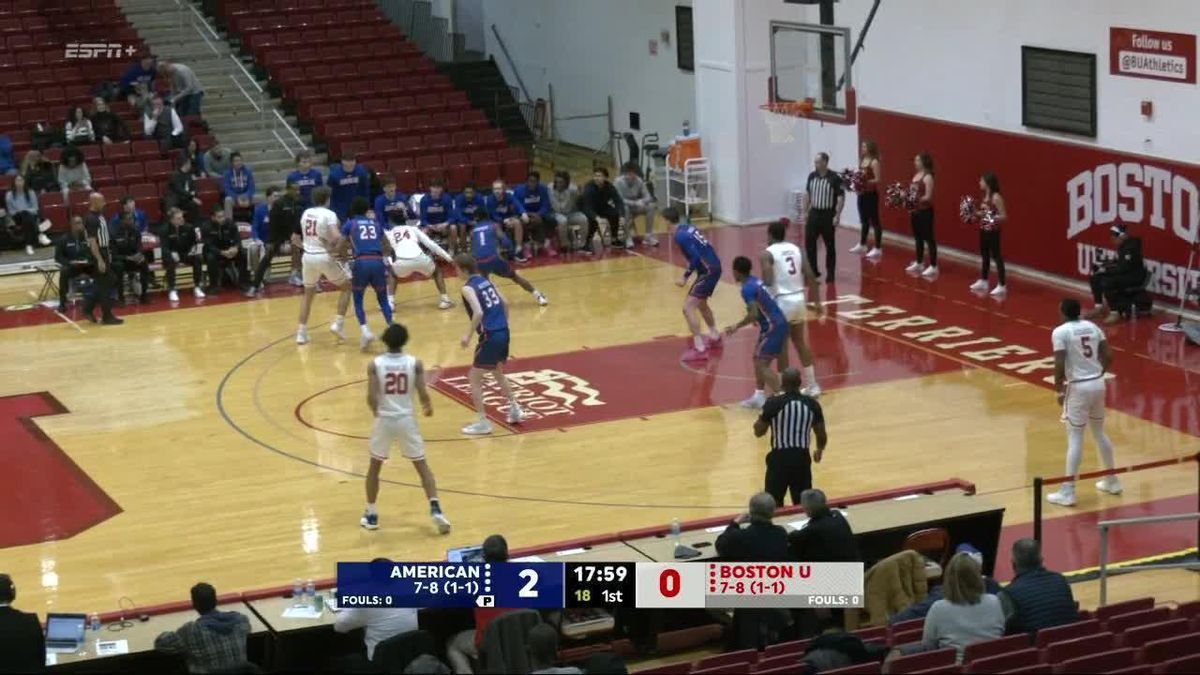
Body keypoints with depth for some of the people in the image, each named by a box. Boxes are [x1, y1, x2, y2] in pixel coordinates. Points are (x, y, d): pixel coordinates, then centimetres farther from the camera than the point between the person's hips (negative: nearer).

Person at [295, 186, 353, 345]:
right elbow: (336, 237, -22)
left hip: (308, 256, 5)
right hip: (325, 257, -5)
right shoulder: (329, 214, -8)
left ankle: (301, 332, 16)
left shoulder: (305, 213, 11)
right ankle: (338, 323, 3)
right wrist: (334, 246, -2)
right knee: (347, 286, 15)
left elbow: (295, 238, 13)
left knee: (308, 293, 23)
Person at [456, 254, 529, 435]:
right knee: (497, 373, 30)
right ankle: (515, 410, 34)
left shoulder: (468, 288, -12)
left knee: (474, 379, 4)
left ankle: (482, 422, 4)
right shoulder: (485, 281, 12)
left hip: (490, 337, -8)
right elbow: (505, 304, 16)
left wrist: (468, 335, -16)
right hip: (503, 332, 8)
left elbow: (478, 313, -25)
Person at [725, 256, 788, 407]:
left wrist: (737, 326, -12)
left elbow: (753, 315, -24)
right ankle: (759, 397, 27)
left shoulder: (747, 289, -16)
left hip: (773, 327, -10)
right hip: (778, 323, 10)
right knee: (759, 360, 20)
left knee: (762, 364, -7)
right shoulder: (756, 281, 13)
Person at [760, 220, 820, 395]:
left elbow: (768, 282, -20)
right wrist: (816, 301, 14)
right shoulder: (796, 249, 10)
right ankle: (812, 385, 24)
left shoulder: (767, 254, -8)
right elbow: (811, 277, 8)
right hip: (798, 299, 6)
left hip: (782, 301, -6)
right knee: (800, 341, 20)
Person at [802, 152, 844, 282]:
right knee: (809, 243, 4)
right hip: (814, 214, 5)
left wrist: (837, 215, -16)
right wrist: (805, 212, 11)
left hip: (828, 215, -5)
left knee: (829, 245, 4)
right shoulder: (812, 176, 4)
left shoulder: (835, 178, -13)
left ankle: (830, 273, 14)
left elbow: (841, 198, -11)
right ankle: (813, 271, 16)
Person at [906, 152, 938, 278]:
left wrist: (915, 200, -23)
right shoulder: (916, 176, 13)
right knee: (918, 237, 16)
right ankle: (919, 263, 26)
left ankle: (933, 266, -3)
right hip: (915, 211, 9)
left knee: (929, 238, -5)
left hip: (925, 211, -9)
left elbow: (928, 197, -19)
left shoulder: (928, 177, -14)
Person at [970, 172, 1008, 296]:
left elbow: (1004, 216, -19)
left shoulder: (996, 197, -17)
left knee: (996, 256, -5)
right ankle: (983, 282, 29)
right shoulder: (984, 197, 9)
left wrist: (992, 218, -31)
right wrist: (976, 214, 6)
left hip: (993, 231, -9)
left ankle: (1002, 286, -2)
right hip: (983, 230, 9)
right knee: (984, 255, 17)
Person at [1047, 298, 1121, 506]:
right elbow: (1108, 357, 7)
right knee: (1100, 433, 22)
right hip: (1098, 384, 6)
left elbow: (1060, 364, -17)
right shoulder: (1093, 327, 8)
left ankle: (1068, 492, -2)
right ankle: (1112, 481, 32)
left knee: (1075, 438, -4)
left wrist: (1059, 390, -5)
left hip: (1078, 387, -6)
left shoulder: (1060, 332, -10)